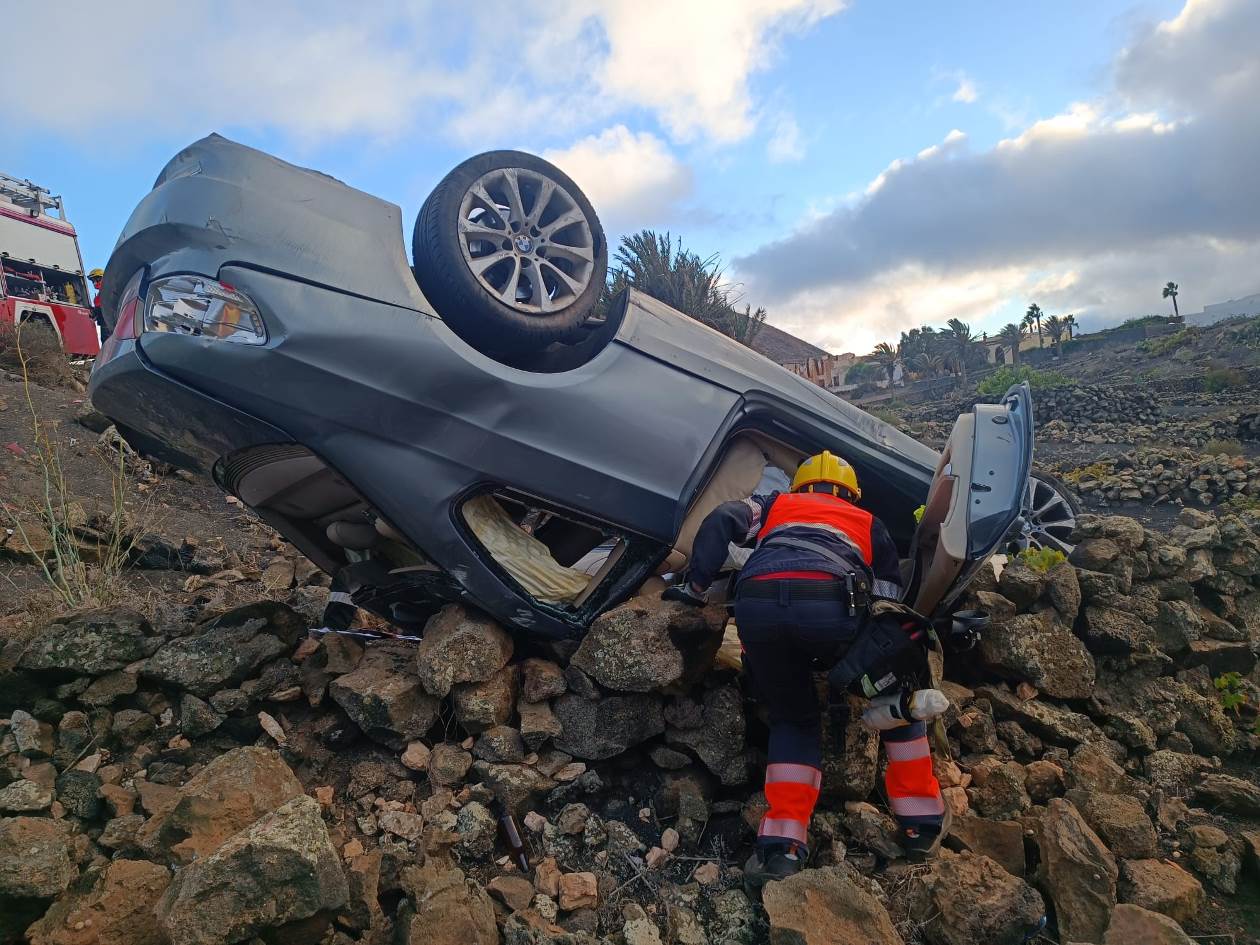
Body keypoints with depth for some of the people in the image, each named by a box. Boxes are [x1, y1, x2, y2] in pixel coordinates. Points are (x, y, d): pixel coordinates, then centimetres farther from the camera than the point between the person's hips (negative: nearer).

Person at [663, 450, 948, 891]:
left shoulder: (776, 504, 38)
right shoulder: (868, 523, 36)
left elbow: (720, 520, 19)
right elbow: (890, 601, 28)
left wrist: (694, 586, 21)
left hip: (757, 604, 2)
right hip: (830, 604, -1)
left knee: (793, 719, 23)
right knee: (895, 694, 26)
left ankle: (782, 847, 9)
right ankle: (921, 820, 27)